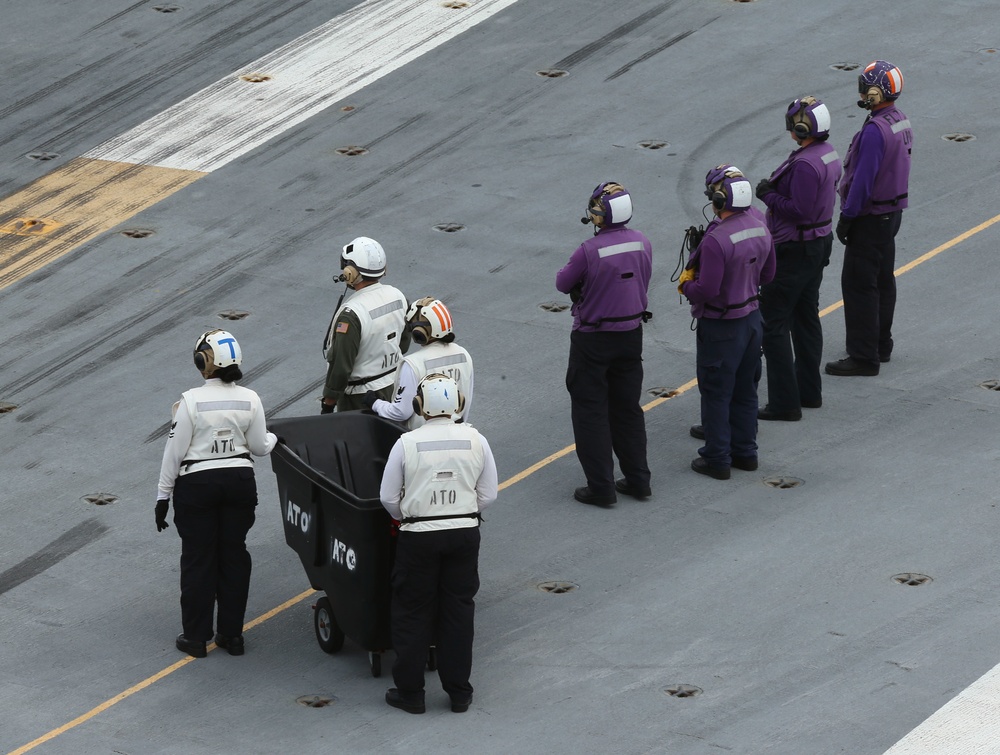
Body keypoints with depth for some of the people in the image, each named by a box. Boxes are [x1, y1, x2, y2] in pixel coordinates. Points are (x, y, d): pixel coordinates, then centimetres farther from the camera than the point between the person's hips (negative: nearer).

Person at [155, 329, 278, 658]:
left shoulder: (191, 401, -15)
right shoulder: (249, 400, -6)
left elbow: (174, 451, -11)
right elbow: (260, 447, 2)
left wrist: (163, 495, -2)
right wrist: (273, 437, 26)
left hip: (196, 484, -3)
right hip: (240, 482, 3)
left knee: (198, 559, 7)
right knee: (234, 555, 14)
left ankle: (196, 636, 12)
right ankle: (232, 634, 18)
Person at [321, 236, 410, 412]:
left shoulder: (352, 314, -28)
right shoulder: (397, 296, -4)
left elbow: (340, 366, -24)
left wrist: (328, 404, -14)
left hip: (360, 398, -7)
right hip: (394, 387, 7)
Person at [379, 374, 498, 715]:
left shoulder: (407, 444, -11)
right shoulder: (475, 441, -4)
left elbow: (388, 497, -5)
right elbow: (488, 495, 1)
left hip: (419, 536, -2)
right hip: (465, 534, 2)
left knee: (412, 613, 10)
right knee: (459, 611, 12)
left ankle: (409, 692, 14)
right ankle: (459, 692, 17)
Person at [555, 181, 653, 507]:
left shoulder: (589, 251, -24)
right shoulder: (642, 244, -6)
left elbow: (563, 283, -10)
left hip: (593, 340, -6)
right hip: (631, 334, 6)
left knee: (590, 412, 6)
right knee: (628, 408, 19)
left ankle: (601, 487, 7)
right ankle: (638, 480, 24)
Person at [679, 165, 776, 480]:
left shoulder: (716, 240, -29)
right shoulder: (760, 225, -4)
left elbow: (707, 291, -26)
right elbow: (767, 274, 7)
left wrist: (686, 285, -7)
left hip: (721, 326, -7)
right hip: (752, 316, 7)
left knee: (716, 393, 6)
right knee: (745, 391, 19)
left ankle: (717, 459, 13)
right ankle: (745, 451, 28)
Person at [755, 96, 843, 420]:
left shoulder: (804, 164, -26)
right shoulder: (829, 153, 7)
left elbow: (800, 211, -28)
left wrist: (769, 195, -16)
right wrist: (776, 187, 6)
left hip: (794, 252, -10)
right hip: (820, 243, 10)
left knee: (773, 323, -4)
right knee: (806, 318, 20)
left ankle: (784, 402, -4)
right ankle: (809, 391, 28)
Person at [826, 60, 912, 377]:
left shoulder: (874, 131, -26)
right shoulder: (901, 121, 5)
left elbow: (863, 180, -25)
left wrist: (846, 217, -17)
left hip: (870, 218, -10)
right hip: (893, 211, 10)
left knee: (858, 284, -4)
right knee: (882, 280, 19)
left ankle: (863, 356, -2)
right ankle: (881, 345, 30)